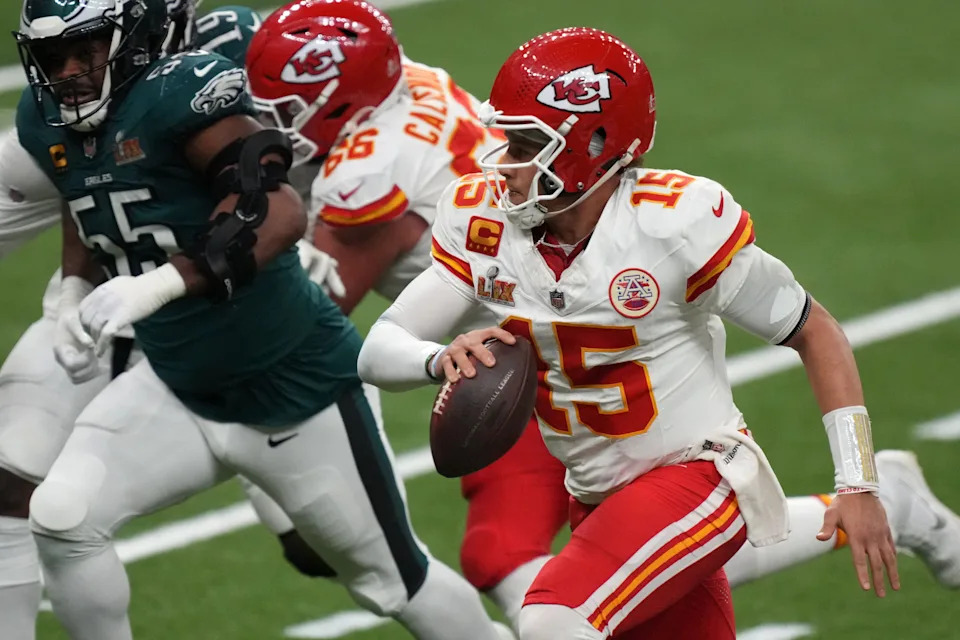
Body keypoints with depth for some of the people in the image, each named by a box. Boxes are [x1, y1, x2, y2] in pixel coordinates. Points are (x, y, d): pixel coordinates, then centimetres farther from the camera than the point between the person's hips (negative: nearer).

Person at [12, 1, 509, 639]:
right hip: (177, 389, 6)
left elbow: (281, 214, -37)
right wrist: (76, 292, -1)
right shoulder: (45, 121, -4)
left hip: (296, 385, -6)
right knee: (62, 519, -13)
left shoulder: (175, 94, -27)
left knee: (394, 580, 10)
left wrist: (161, 283, -46)